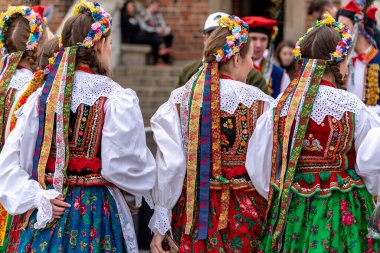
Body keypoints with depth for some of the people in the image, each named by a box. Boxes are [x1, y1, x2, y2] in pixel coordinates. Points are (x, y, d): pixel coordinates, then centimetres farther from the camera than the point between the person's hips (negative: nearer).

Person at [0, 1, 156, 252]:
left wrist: (38, 198, -5)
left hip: (50, 212, 4)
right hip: (97, 213, -4)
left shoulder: (42, 96, 1)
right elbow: (130, 167, -11)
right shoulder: (118, 99, -12)